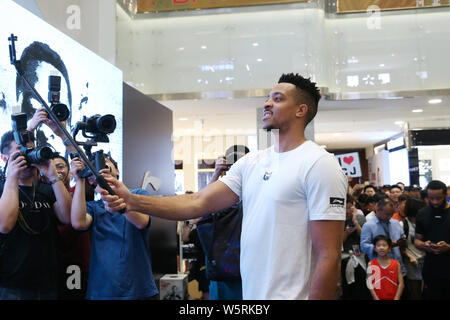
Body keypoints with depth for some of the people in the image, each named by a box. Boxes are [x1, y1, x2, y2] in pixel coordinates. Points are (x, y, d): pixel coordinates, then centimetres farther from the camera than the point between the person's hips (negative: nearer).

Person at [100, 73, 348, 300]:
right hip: (249, 293, 7)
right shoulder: (251, 162, 7)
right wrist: (133, 201, -11)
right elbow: (199, 202, -1)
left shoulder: (319, 165, -13)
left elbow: (329, 256, -16)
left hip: (291, 293, -6)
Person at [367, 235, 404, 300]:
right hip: (378, 298, -1)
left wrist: (396, 298, -8)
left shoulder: (396, 264, 2)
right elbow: (369, 283, -4)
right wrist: (376, 298, -10)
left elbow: (401, 283, 0)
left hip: (393, 298, 1)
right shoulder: (371, 264, -1)